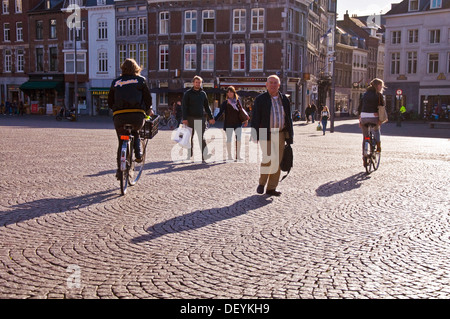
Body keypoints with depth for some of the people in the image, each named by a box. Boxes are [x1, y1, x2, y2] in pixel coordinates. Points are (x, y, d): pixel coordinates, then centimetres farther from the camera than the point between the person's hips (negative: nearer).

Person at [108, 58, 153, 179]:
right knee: (135, 132, 29)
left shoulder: (115, 82, 15)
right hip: (137, 115, -1)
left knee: (121, 143, 12)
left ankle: (120, 169, 8)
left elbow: (110, 102, 17)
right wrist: (149, 110, 25)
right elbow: (148, 98, 7)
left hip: (119, 116, 1)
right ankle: (138, 154, 9)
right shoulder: (141, 80, 9)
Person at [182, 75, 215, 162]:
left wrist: (211, 117, 12)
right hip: (190, 118, -2)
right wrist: (184, 118, -13)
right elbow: (184, 106, -3)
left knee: (202, 137, -7)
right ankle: (190, 154, 16)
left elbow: (206, 106, 18)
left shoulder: (203, 93, 13)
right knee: (190, 138, 6)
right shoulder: (188, 93, 2)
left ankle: (204, 155, -15)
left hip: (200, 118, 2)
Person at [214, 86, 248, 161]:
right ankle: (229, 155, 11)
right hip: (229, 124, -1)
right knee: (229, 140, 1)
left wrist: (245, 120, 10)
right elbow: (221, 112, -1)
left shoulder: (238, 101, 8)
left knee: (238, 139, -4)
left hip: (238, 123, 2)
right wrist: (215, 119, -14)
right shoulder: (225, 103, 2)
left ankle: (238, 155, 5)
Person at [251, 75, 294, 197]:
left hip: (280, 134, 4)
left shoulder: (284, 99, 12)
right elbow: (255, 118, -1)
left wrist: (290, 136, 12)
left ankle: (271, 188, 14)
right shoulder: (260, 99, 1)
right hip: (265, 134, -4)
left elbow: (289, 118, 16)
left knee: (277, 161, 4)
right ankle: (261, 183, 3)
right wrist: (255, 134, -9)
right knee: (268, 158, -18)